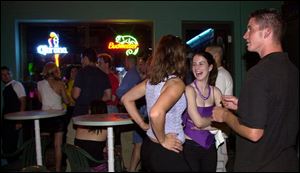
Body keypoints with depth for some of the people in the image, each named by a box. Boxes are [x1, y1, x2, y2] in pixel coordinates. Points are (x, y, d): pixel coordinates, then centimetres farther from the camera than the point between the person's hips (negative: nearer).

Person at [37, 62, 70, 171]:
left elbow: (41, 100, 10)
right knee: (58, 145, 6)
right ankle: (58, 168, 12)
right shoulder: (60, 83, -6)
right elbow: (66, 101, -2)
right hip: (58, 115, -1)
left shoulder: (40, 84, 0)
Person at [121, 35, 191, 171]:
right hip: (166, 153, -8)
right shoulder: (176, 83, -20)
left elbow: (126, 99, 12)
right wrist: (163, 140, -19)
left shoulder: (151, 80, 3)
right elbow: (156, 113, -35)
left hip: (148, 146, 8)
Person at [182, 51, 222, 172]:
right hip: (190, 146, -5)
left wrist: (205, 125, -14)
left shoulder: (215, 91, 1)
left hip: (210, 145, 5)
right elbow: (199, 122, -20)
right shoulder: (189, 90, -15)